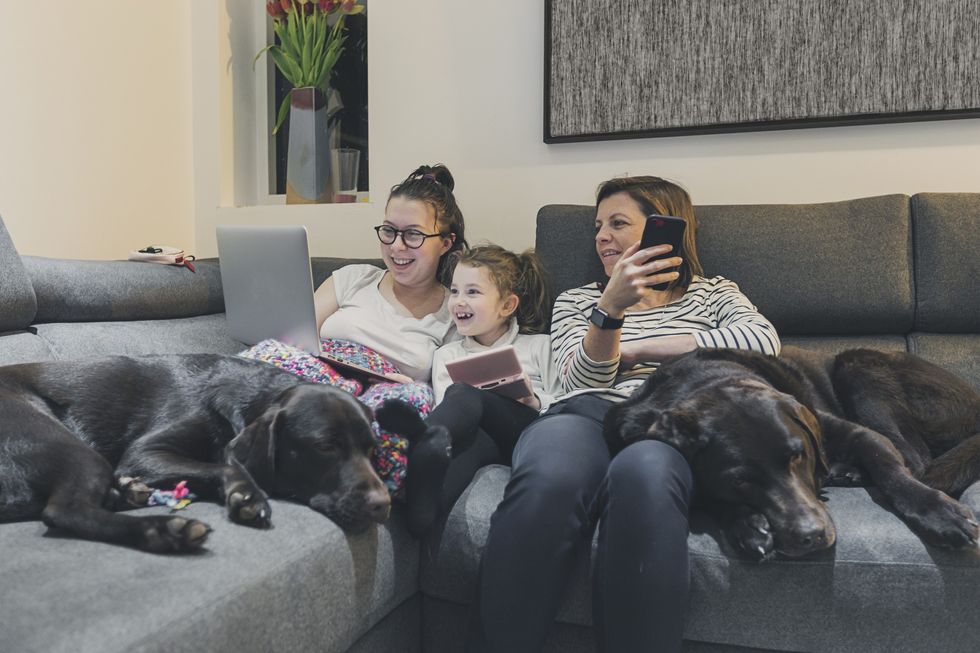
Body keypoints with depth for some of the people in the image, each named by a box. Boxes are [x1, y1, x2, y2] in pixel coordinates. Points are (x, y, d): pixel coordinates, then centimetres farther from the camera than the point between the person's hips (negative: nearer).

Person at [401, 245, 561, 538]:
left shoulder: (538, 345, 24)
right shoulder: (447, 355, 30)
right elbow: (445, 410, 15)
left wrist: (534, 401, -8)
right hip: (478, 438, 2)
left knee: (464, 396, -34)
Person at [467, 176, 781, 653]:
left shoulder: (714, 293, 26)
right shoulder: (576, 300, 27)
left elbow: (764, 341, 3)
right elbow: (582, 379, 9)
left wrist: (637, 350, 3)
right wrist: (611, 308, -10)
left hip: (675, 421, 0)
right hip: (588, 415, 1)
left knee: (642, 473, -40)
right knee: (547, 480, -37)